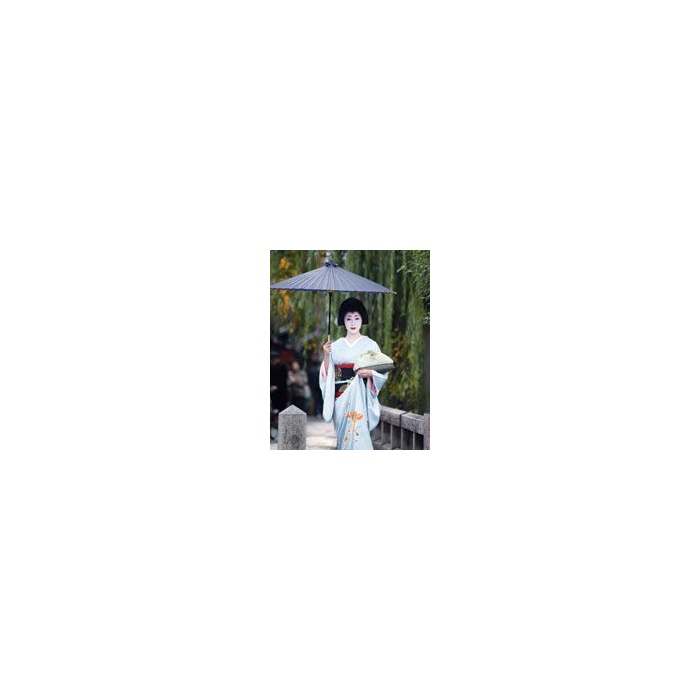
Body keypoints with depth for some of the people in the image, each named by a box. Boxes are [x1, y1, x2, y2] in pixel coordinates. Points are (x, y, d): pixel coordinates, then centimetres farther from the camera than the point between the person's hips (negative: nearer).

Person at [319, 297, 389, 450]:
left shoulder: (370, 345, 4)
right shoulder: (336, 346, 11)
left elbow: (382, 371, 4)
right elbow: (327, 374, 8)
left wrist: (370, 373, -16)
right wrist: (326, 355, -7)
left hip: (360, 396, -3)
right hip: (340, 396, 3)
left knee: (358, 433, -16)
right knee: (343, 435, 3)